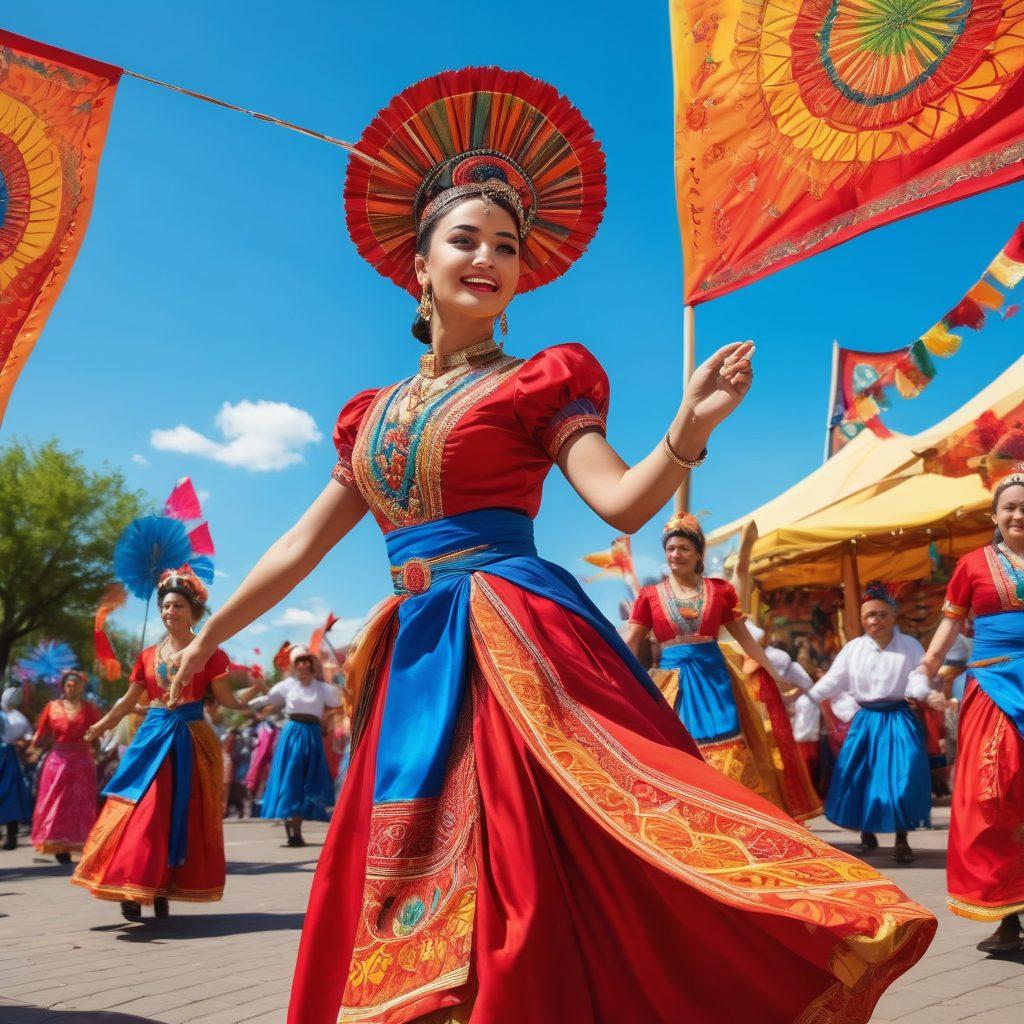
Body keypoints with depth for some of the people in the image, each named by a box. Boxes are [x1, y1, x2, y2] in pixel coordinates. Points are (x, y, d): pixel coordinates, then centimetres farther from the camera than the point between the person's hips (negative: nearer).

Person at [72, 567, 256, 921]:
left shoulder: (208, 652, 0)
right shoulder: (148, 655, 11)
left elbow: (225, 698, -2)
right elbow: (129, 700, 16)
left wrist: (248, 698, -13)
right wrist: (101, 726, 11)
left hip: (191, 739, -2)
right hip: (153, 736, 3)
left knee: (182, 815, 1)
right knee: (142, 813, -5)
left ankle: (163, 891, 11)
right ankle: (132, 890, -3)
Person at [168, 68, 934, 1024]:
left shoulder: (538, 381, 4)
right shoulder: (377, 411, 16)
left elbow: (623, 503, -10)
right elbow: (305, 540, 21)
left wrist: (688, 429, -29)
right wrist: (211, 633, 25)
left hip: (515, 641, -5)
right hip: (417, 656, 5)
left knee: (528, 878, -12)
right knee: (420, 891, 10)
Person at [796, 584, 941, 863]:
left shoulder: (910, 646, 0)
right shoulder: (853, 648, 3)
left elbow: (918, 678, -9)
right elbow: (833, 680, 0)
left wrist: (928, 694, -32)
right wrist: (807, 696, -13)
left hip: (899, 719, -2)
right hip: (866, 720, 2)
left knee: (902, 777, -10)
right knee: (858, 776, 3)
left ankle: (901, 841, 4)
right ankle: (867, 834, 22)